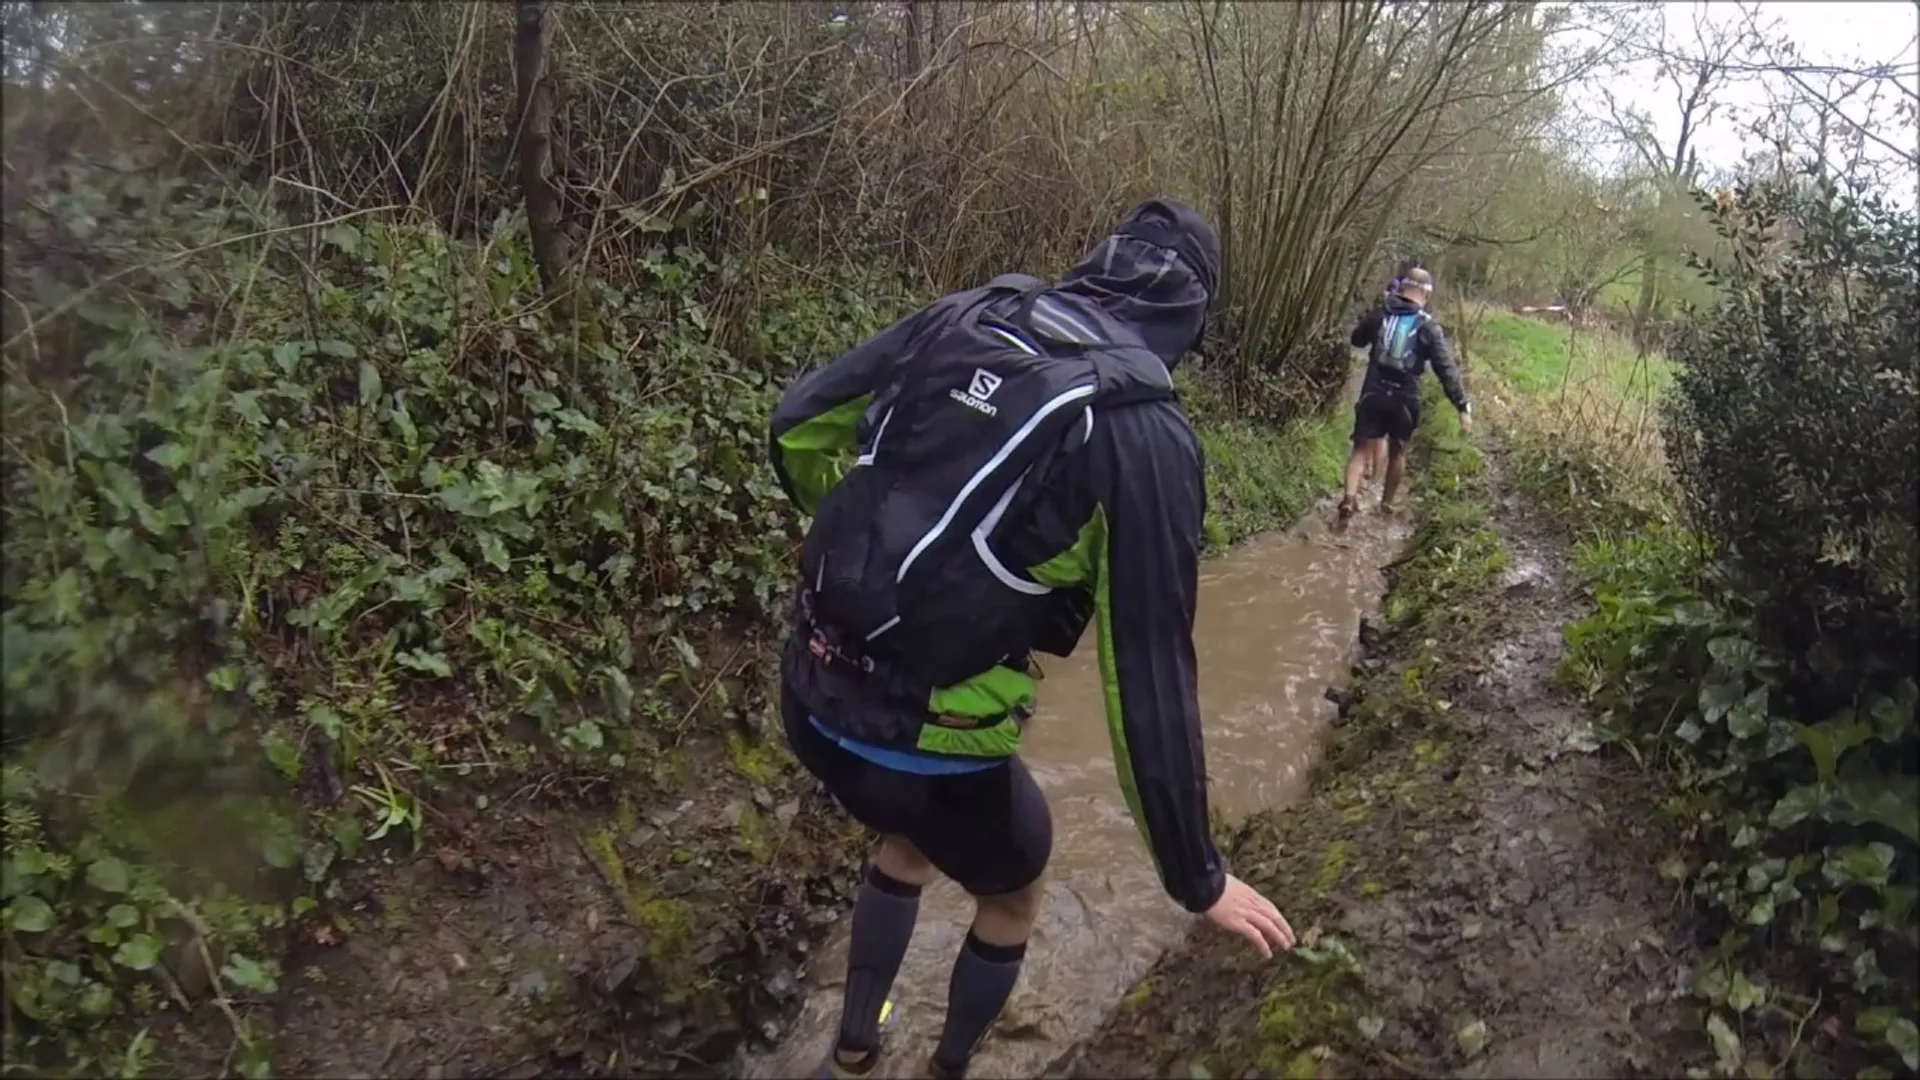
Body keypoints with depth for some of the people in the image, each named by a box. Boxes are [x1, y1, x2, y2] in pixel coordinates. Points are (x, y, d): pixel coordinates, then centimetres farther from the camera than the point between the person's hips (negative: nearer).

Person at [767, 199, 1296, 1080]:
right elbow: (1150, 678, -14)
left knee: (909, 838, 37)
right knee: (1012, 894, 29)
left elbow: (797, 428, 7)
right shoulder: (1144, 431, -15)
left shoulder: (966, 314, 1)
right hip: (925, 741, -5)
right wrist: (1197, 876, -3)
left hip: (810, 694, 6)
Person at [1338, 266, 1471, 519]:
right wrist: (1463, 406, -11)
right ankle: (1388, 503, 31)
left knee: (1362, 448, 0)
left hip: (1373, 394, 1)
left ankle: (1350, 496, -22)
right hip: (1405, 399, -1)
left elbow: (1357, 340, 21)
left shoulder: (1379, 314, 2)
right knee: (1397, 451, 18)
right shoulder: (1429, 328, -5)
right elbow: (1446, 370, -10)